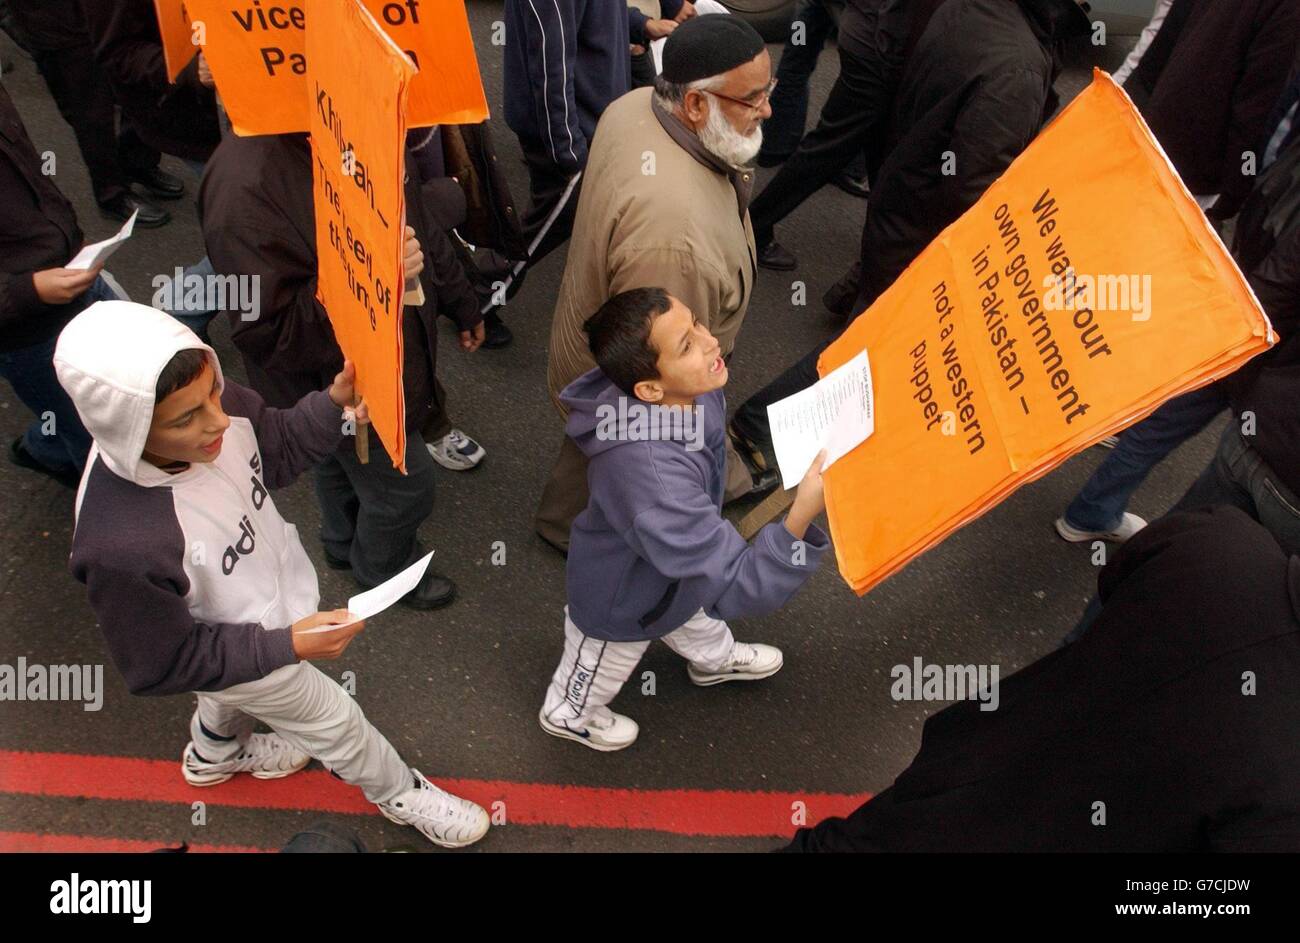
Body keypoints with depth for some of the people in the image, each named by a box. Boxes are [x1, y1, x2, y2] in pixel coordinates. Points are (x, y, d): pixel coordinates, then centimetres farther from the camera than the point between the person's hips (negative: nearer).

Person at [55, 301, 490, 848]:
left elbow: (276, 453, -7)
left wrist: (333, 404, -24)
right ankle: (399, 793, 53)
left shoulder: (216, 406, -30)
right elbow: (163, 666, -27)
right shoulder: (120, 546, -45)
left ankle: (214, 754, 72)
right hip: (248, 649, -6)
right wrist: (285, 647, -32)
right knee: (333, 723, 21)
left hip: (274, 578, 6)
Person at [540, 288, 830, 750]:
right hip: (622, 601, -6)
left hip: (671, 561, 6)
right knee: (604, 668, 28)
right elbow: (741, 586, -44)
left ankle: (715, 658, 70)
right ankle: (568, 715, 61)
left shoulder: (689, 390, -26)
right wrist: (802, 517, -56)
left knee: (696, 619, 37)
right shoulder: (650, 477, -50)